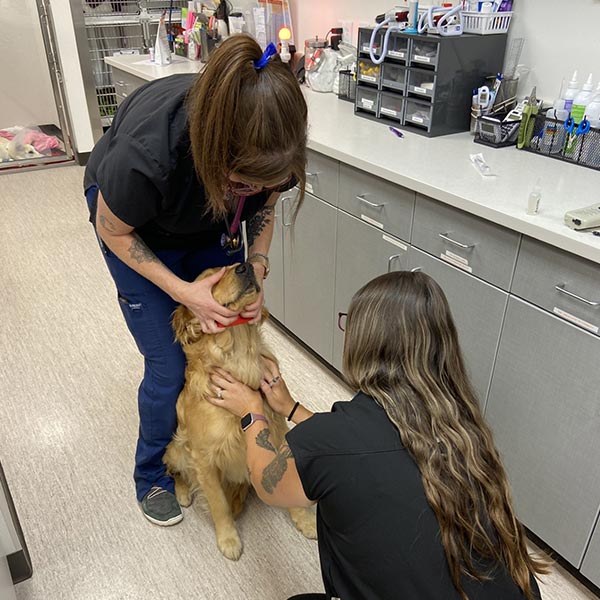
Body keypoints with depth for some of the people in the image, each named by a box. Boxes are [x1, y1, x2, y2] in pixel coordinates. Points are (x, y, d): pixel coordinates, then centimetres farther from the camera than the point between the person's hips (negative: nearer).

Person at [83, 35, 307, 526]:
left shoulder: (268, 146, -30)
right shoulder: (146, 153, -42)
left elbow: (265, 206, -7)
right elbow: (114, 231, -20)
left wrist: (256, 270, -22)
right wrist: (183, 291, -28)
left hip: (212, 224, 4)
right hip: (136, 223, -3)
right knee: (169, 366, -4)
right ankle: (152, 476, 24)